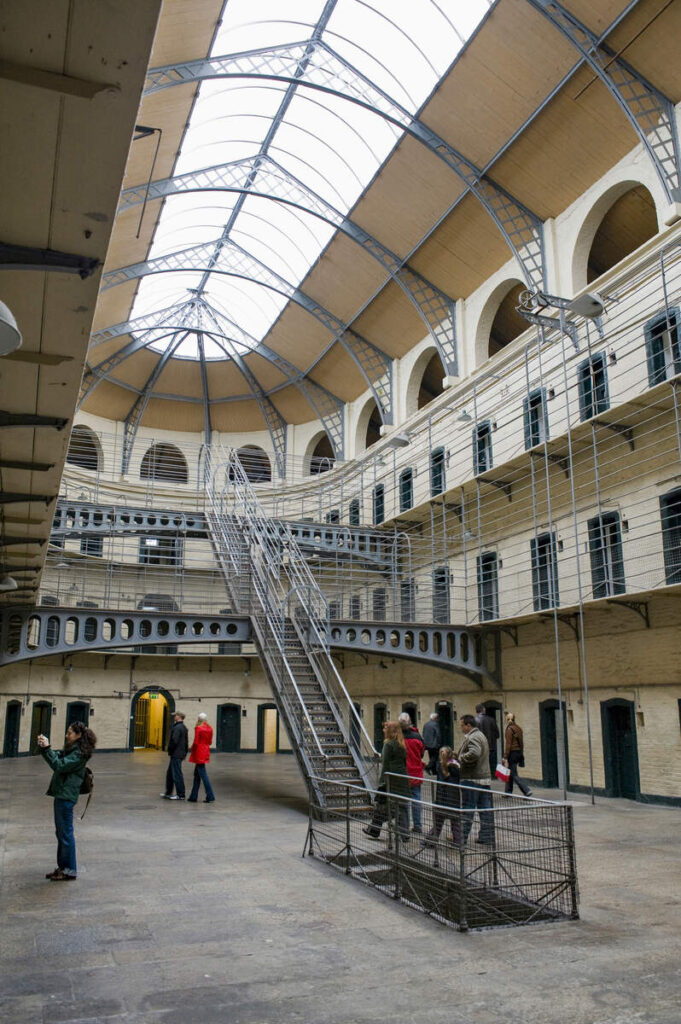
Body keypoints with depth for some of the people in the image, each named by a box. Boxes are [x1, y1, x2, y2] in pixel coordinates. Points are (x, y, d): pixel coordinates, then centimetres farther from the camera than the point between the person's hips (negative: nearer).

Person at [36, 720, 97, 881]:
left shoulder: (79, 754, -16)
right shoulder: (71, 750, 15)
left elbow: (59, 765, -23)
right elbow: (56, 757, 16)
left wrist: (46, 748, -22)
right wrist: (43, 747, 0)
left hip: (66, 796, -10)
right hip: (61, 795, 10)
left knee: (66, 833, -2)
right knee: (61, 832, 16)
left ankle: (70, 870, 6)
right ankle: (62, 867, 26)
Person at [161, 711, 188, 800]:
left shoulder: (177, 728, -18)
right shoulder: (184, 727, 15)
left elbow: (174, 741, -25)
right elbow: (186, 742, 19)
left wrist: (170, 750, -10)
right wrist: (185, 752, 22)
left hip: (176, 755, -10)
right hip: (180, 754, 10)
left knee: (177, 774, -4)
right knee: (169, 773, 19)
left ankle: (181, 795, 1)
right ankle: (168, 793, 27)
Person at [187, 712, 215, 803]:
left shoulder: (198, 728, -14)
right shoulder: (210, 728, 7)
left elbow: (196, 742, -16)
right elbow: (210, 742, 9)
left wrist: (192, 749, 0)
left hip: (199, 753, -8)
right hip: (206, 752, 8)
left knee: (203, 774, -4)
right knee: (197, 774, 15)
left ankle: (210, 796, -5)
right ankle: (193, 797, 19)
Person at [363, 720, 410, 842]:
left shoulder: (388, 744, -11)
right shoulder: (402, 745, 10)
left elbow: (385, 765, -13)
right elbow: (404, 762, 13)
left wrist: (382, 781, -11)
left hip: (391, 780, -6)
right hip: (402, 779, 7)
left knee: (381, 805, 7)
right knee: (402, 805, 8)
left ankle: (374, 831, 17)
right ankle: (404, 835, 7)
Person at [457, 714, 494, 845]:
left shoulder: (472, 738, -16)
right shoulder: (480, 735, 18)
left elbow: (474, 753, -33)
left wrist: (461, 757, -17)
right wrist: (458, 756, 14)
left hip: (472, 779, -10)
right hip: (484, 778, 10)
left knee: (467, 808, -3)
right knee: (485, 808, 10)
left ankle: (462, 836, 3)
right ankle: (487, 835, 13)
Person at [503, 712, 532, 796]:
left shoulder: (509, 729, -14)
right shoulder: (518, 728, 10)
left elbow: (508, 744, -17)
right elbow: (521, 742, 14)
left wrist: (505, 757, -16)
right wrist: (520, 753, 20)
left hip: (512, 752, -8)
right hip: (519, 752, 8)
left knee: (514, 775, -4)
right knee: (510, 773, 18)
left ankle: (527, 791, -14)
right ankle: (508, 792, 25)